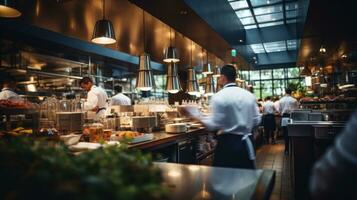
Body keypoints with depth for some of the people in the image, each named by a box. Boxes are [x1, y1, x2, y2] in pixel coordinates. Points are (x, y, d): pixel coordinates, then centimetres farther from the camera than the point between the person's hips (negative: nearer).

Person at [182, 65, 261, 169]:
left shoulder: (219, 97, -13)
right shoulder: (249, 95, 3)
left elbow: (214, 125, -15)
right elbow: (256, 120, 6)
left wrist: (195, 114, -3)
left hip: (228, 143, -5)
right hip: (246, 142, 5)